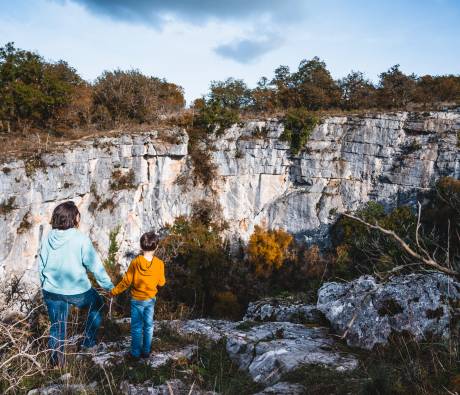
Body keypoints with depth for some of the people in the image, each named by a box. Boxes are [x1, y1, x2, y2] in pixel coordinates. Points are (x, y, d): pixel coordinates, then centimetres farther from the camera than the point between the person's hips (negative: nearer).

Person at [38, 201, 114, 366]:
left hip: (51, 291, 4)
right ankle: (88, 341, 30)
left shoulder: (47, 238, -5)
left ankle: (57, 359, 33)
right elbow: (95, 265, -16)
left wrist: (45, 285, 23)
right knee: (97, 304, 26)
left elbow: (41, 266, 7)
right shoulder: (81, 239, -20)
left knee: (57, 325, 21)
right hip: (77, 290, -4)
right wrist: (109, 286, -5)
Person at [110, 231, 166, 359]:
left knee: (137, 327, 12)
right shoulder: (159, 264, -16)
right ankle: (146, 351, 28)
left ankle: (136, 353, 22)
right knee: (148, 326, 17)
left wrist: (114, 292, 1)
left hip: (137, 300, -2)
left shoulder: (135, 262, -20)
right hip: (151, 299, 2)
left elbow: (126, 281, -13)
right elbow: (161, 282, -4)